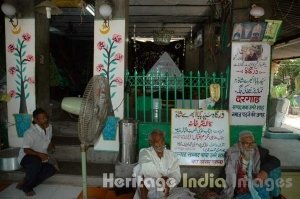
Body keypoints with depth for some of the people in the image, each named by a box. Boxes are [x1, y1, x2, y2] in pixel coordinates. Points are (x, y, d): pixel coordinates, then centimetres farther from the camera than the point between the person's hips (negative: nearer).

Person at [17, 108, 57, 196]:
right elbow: (26, 150, -27)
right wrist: (39, 154, -41)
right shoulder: (30, 132, -24)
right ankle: (26, 187, -16)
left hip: (40, 160, 7)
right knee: (36, 161, -39)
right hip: (26, 157, -7)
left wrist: (50, 145, -8)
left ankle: (25, 182, -1)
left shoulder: (49, 127, -3)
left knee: (51, 169, -16)